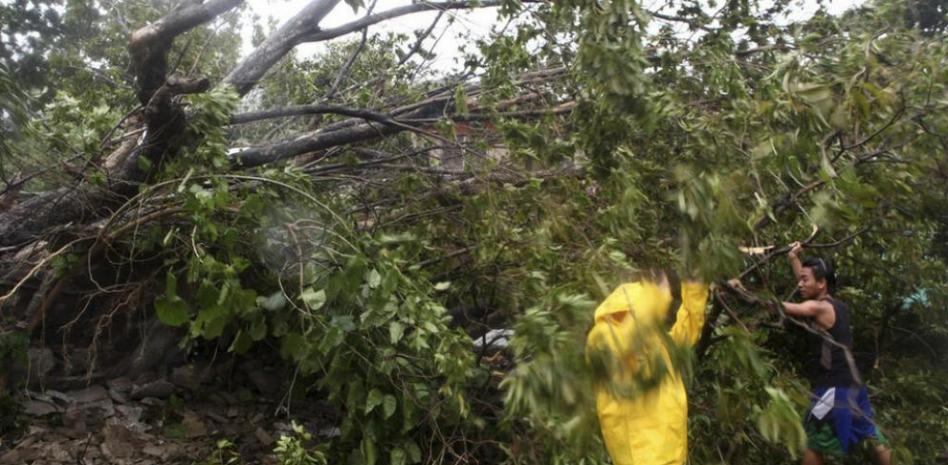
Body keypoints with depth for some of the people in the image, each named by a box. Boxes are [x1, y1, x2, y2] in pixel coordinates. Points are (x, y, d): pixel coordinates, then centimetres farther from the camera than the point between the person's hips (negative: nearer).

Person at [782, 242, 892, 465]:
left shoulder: (820, 308, -15)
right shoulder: (837, 305, 10)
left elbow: (779, 306, -26)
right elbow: (809, 287, 25)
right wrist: (794, 259, 27)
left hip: (834, 390, -9)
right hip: (851, 385, 9)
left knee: (811, 444, -1)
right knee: (873, 438, 18)